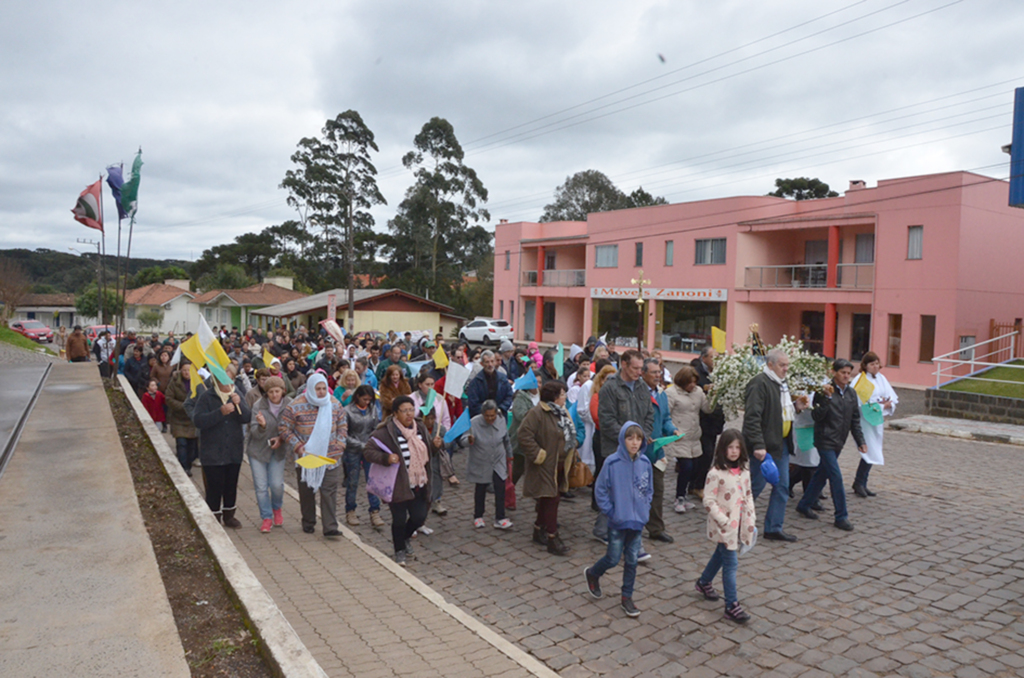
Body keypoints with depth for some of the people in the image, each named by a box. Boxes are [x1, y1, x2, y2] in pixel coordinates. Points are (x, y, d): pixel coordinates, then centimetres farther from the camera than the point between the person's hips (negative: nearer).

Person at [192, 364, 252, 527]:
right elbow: (198, 420, -18)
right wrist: (220, 412, -28)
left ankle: (229, 516, 29)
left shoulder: (236, 396, 5)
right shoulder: (207, 397, -8)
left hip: (234, 451, 4)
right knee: (214, 488, -1)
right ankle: (214, 519, 13)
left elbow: (247, 418, -4)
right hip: (212, 452, -4)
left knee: (231, 486, 14)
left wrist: (239, 404, -21)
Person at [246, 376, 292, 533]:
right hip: (257, 449, -1)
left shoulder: (290, 405, -10)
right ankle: (267, 518, 14)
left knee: (277, 484, -3)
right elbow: (255, 433, -17)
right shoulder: (258, 406, -15)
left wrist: (281, 438, -17)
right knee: (261, 486, -1)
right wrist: (262, 426, -38)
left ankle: (277, 509, 27)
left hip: (278, 450, 1)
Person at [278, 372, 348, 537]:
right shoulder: (295, 406, -10)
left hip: (330, 457, 1)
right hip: (306, 456, -1)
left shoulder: (335, 404, 1)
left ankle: (330, 527, -1)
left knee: (329, 491, -3)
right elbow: (284, 429, -5)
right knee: (307, 491, 11)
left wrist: (339, 445, 1)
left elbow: (342, 425, 12)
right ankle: (308, 522, 29)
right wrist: (297, 446, -13)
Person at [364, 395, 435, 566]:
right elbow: (368, 451, -16)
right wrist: (386, 458, -29)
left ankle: (404, 537, 41)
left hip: (418, 484, 5)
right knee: (399, 520, 5)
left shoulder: (420, 428, 5)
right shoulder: (386, 432, -15)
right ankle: (399, 551, 30)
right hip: (398, 485, -5)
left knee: (419, 517, 9)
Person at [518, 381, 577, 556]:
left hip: (560, 465, 9)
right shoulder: (537, 413, -19)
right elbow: (524, 435, -25)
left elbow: (570, 435, 24)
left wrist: (570, 454, 14)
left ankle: (539, 530, 33)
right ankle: (552, 539, 1)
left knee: (548, 499, 18)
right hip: (546, 466, -9)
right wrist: (538, 454, -22)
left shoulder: (562, 412, 11)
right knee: (551, 499, -6)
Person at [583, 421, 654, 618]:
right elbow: (600, 489, -8)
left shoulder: (645, 463, -4)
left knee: (632, 560, 11)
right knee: (613, 559, 5)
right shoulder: (612, 463, -16)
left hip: (638, 521, 4)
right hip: (617, 521, -3)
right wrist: (610, 511, -10)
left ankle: (627, 598, 27)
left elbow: (649, 490, 10)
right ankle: (592, 574, 35)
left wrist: (645, 510, 1)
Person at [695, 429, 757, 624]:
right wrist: (724, 521, -21)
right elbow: (708, 500, -18)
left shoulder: (744, 471, 3)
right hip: (724, 526, -7)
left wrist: (751, 518, 5)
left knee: (721, 555, 23)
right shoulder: (716, 473, -18)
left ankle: (704, 583, 44)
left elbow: (748, 495, 12)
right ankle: (732, 606, 2)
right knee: (731, 563, -6)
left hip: (739, 523, 7)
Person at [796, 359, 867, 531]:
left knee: (822, 474, 15)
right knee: (836, 477, -7)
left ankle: (804, 505, 28)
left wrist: (860, 441, 7)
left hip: (839, 442, 7)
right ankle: (841, 516, 3)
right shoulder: (824, 391, -13)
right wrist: (826, 397, -28)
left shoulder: (851, 393, 7)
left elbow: (855, 420, 12)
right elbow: (816, 416, -19)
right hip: (825, 440, -7)